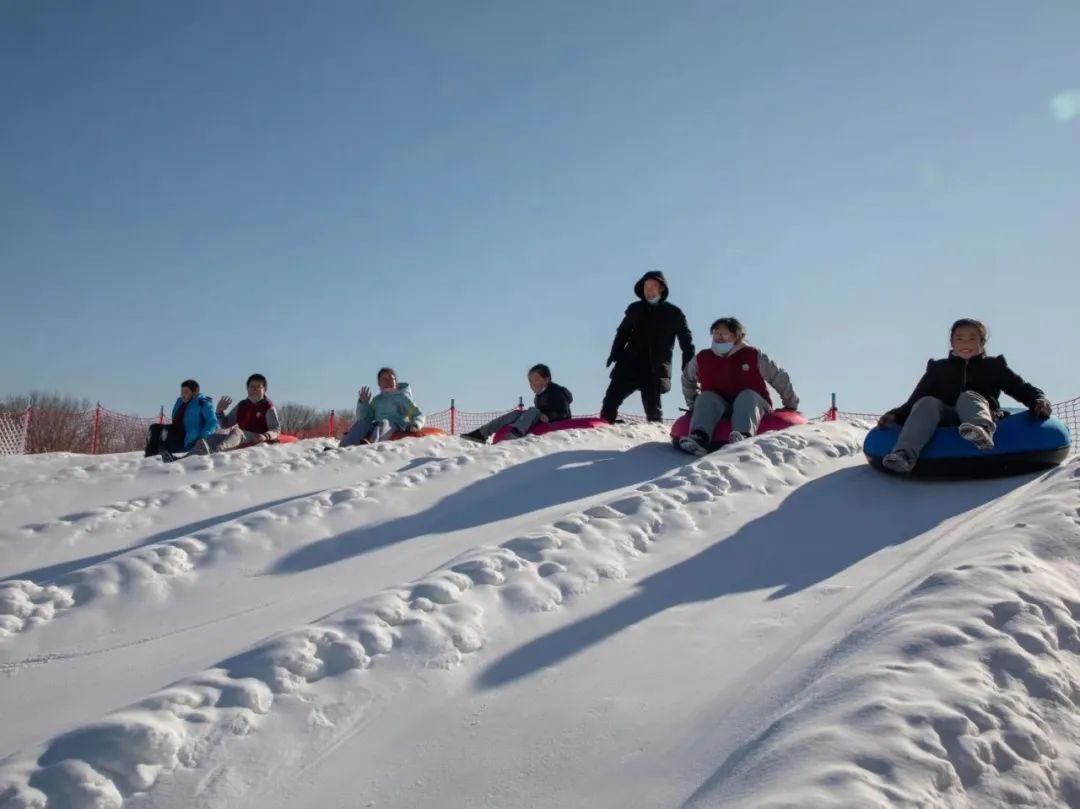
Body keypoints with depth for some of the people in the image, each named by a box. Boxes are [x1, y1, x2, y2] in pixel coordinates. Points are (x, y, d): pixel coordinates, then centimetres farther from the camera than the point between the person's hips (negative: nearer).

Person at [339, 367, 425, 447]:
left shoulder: (402, 397, 16)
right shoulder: (376, 400, 26)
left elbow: (418, 415, 6)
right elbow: (364, 418, 22)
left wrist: (415, 425, -16)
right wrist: (363, 403, 6)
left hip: (395, 427, -4)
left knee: (384, 423, -36)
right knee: (360, 424, -24)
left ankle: (372, 444, -68)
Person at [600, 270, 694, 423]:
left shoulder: (673, 313, 3)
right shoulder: (635, 309, 10)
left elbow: (686, 341, 8)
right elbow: (623, 333, 18)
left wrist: (688, 367, 1)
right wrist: (615, 353, 4)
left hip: (655, 370, -3)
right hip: (630, 365, 3)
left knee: (652, 408, -3)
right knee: (611, 398, -6)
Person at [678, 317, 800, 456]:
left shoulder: (754, 355, -1)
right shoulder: (702, 358, 5)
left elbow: (779, 378, 5)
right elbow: (687, 378, 24)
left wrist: (791, 406, 9)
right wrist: (693, 404, 20)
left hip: (754, 404, -2)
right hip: (719, 405, 2)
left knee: (747, 395, -33)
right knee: (706, 397, -27)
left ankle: (744, 437, -62)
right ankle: (699, 438, -55)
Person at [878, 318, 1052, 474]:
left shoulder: (993, 366, 22)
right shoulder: (938, 368, 23)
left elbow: (1022, 388, 14)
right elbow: (914, 400, 15)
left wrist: (1039, 400, -9)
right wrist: (895, 415, -3)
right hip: (946, 421, 1)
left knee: (968, 397, -32)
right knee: (927, 403, -30)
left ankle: (982, 431, -68)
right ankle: (905, 454, -55)